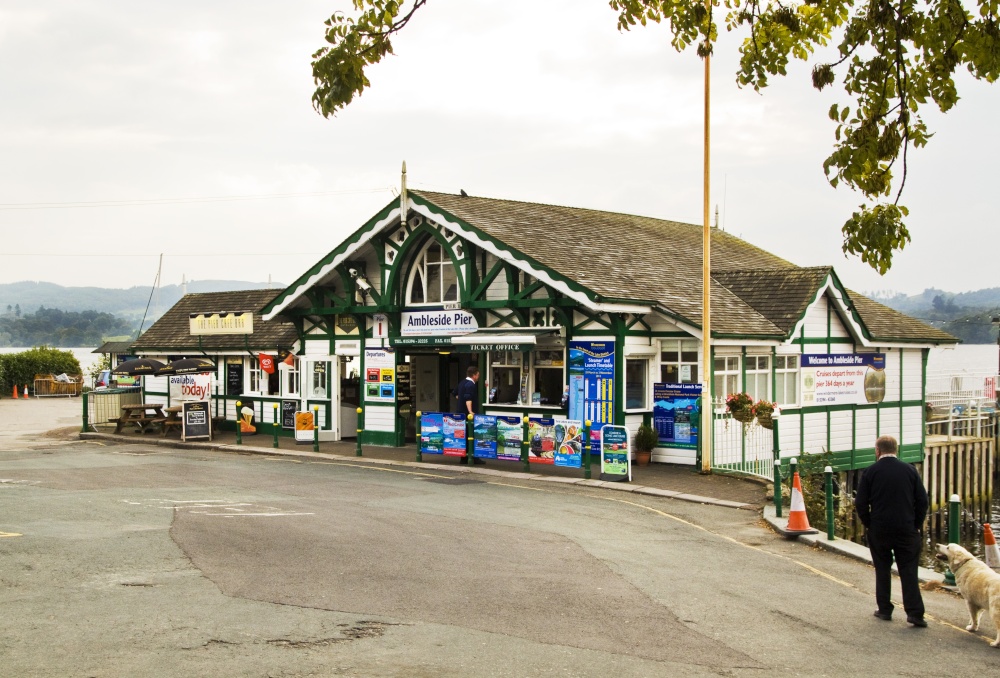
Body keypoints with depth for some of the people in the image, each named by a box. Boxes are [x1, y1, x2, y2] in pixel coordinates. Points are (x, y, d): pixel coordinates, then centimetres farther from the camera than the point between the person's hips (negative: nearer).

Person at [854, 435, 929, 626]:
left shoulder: (870, 472, -4)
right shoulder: (910, 470, -1)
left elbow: (860, 503, -5)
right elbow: (922, 501, -1)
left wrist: (868, 524, 7)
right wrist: (917, 524, 8)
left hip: (879, 530, 0)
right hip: (907, 530, 1)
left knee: (882, 569, 11)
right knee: (908, 570, 3)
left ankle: (884, 609, 15)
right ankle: (914, 612, -3)